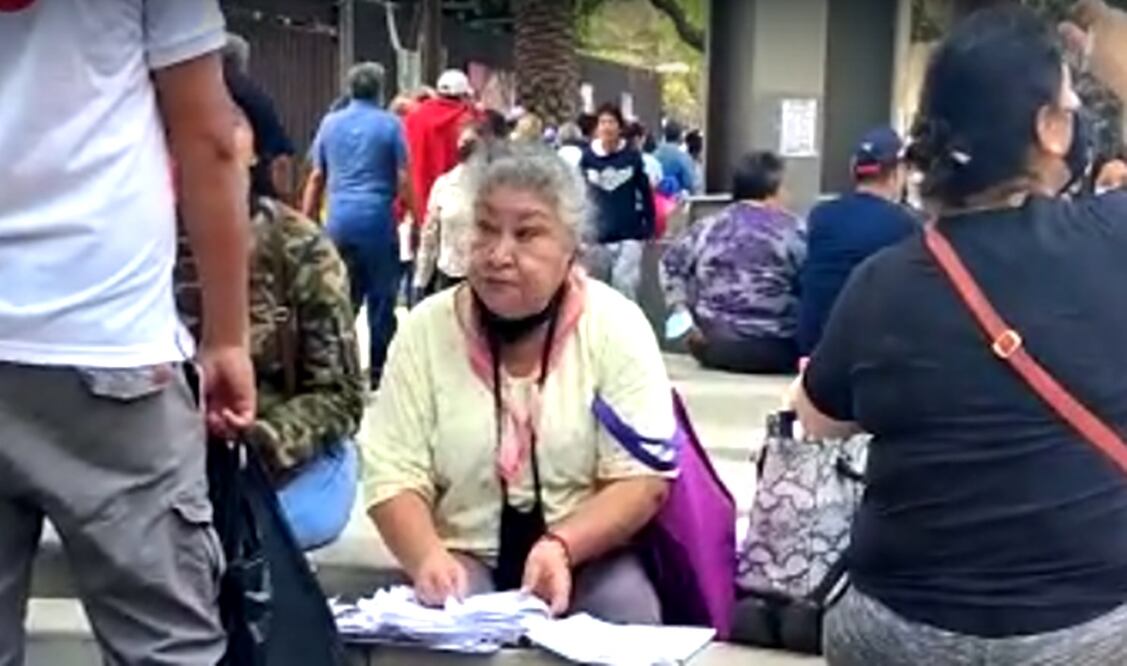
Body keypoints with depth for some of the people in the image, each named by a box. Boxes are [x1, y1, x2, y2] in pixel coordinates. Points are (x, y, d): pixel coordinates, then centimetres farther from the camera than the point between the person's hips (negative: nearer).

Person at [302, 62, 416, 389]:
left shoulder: (330, 123, 9)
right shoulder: (390, 124, -2)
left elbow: (317, 178, 12)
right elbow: (402, 179, -5)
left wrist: (307, 221, 18)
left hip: (340, 221, 4)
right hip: (378, 219, -4)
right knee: (381, 298, 5)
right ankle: (378, 370, 8)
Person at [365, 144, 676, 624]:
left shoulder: (616, 326, -5)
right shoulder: (426, 329, -2)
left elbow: (642, 479, -10)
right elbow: (394, 476, -6)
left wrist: (560, 547, -26)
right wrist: (428, 557, -26)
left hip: (589, 555, 0)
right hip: (465, 555, 1)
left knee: (627, 615, -28)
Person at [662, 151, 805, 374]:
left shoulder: (707, 228, 8)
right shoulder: (793, 230, -2)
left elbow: (671, 265, 17)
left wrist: (682, 312, 18)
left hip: (713, 348, 4)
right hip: (776, 351, -4)